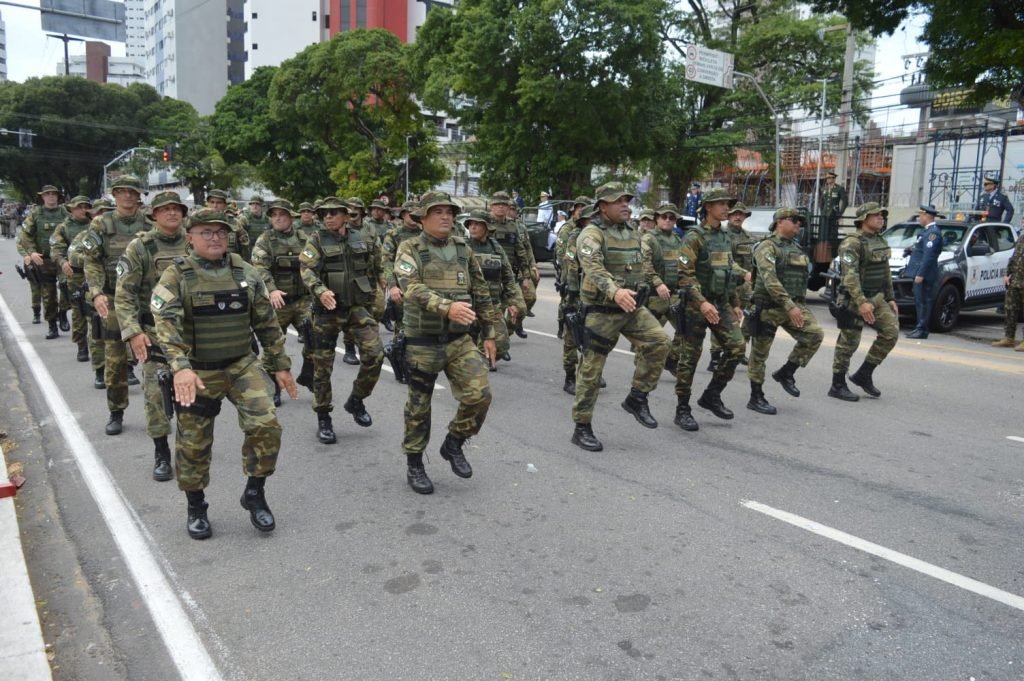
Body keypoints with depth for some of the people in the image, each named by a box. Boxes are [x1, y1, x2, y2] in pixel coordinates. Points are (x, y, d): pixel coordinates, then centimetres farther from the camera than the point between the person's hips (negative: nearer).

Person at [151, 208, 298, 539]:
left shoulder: (246, 273, 4)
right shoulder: (176, 277, -7)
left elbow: (267, 322, 9)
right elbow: (166, 324, -20)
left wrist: (281, 365, 8)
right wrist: (180, 366, -35)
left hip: (242, 365, 2)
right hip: (197, 373, -2)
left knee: (266, 425, -12)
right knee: (193, 443, 7)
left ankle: (255, 494, 11)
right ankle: (196, 507, 30)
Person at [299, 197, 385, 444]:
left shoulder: (360, 239, 7)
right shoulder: (316, 240, -2)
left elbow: (375, 268, 20)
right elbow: (306, 269, -18)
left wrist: (371, 294, 19)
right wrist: (321, 291, -36)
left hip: (357, 307, 2)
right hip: (327, 309, -2)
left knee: (375, 353, -13)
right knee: (322, 366, 3)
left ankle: (356, 401, 11)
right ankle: (323, 419, 18)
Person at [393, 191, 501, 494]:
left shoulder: (463, 249, 8)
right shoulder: (409, 249, -6)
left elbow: (482, 294, 13)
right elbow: (412, 289, -23)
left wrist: (489, 334, 12)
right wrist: (447, 307, -38)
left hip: (459, 339, 4)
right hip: (422, 342, -3)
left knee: (479, 394, -9)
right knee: (419, 406, 7)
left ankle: (453, 444, 17)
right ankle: (414, 464, 25)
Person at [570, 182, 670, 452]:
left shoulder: (632, 233, 13)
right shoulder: (592, 234, -12)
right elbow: (593, 268, -30)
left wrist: (640, 293, 23)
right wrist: (615, 291, -46)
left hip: (633, 307, 6)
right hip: (602, 310, -6)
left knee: (659, 342, -15)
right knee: (591, 369, 0)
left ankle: (637, 398, 2)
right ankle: (582, 428, 11)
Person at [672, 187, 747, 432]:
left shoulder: (725, 238, 14)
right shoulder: (694, 237, -10)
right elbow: (685, 275, -17)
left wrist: (735, 304, 19)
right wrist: (702, 303, -26)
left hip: (721, 304, 7)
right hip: (697, 305, -7)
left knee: (736, 346, -4)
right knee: (690, 357, -1)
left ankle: (712, 396, 11)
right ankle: (682, 410, 8)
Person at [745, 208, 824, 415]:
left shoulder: (797, 248, 17)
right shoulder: (767, 247, -10)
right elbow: (770, 281, -22)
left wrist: (799, 305, 19)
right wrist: (789, 306, -28)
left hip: (795, 305, 7)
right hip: (769, 307, -7)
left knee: (815, 334, -13)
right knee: (760, 353, 1)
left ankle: (786, 373, 5)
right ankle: (756, 398, 12)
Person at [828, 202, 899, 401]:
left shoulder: (882, 243, 14)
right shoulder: (852, 243, -14)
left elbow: (886, 273, 20)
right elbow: (850, 275, -24)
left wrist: (891, 299, 15)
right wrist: (861, 302, -31)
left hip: (877, 298, 8)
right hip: (856, 300, -8)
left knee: (891, 331, -3)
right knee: (848, 342, -2)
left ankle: (863, 375, 8)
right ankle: (837, 386, 10)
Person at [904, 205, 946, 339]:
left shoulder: (933, 232, -14)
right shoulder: (928, 231, 18)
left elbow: (928, 255, -21)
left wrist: (920, 274, -23)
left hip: (924, 274, -10)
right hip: (919, 272, 10)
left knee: (923, 301, -7)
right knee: (920, 302, 13)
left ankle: (922, 330, -5)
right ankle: (919, 328, 19)